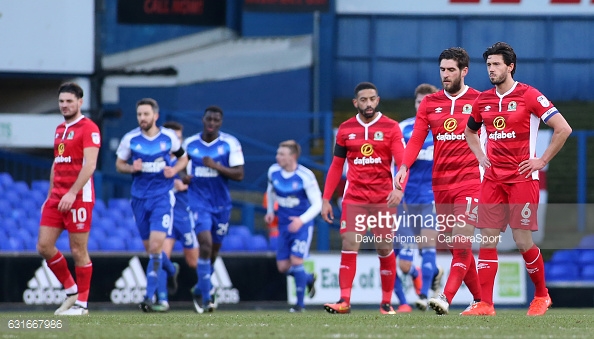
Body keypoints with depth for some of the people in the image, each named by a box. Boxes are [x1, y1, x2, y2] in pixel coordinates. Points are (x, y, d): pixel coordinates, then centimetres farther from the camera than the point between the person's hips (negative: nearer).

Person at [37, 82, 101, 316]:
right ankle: (71, 291, 17)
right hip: (56, 198, 8)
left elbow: (89, 165, -18)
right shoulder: (59, 129, 17)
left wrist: (72, 193, -25)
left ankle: (82, 303, 7)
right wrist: (50, 195, 19)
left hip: (79, 197, -8)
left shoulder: (88, 128, -9)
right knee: (44, 246, 3)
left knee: (78, 251, -3)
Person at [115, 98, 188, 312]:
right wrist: (132, 168, -14)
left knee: (155, 246, -15)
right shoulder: (130, 139, -3)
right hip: (140, 197, 3)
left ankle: (149, 297, -14)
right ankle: (171, 270, 43)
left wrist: (175, 170, -8)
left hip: (162, 196, -2)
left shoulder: (168, 137, -3)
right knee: (150, 248, 10)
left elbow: (183, 158, 12)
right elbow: (119, 164, 7)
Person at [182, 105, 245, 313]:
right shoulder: (189, 144, 3)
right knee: (205, 244, -19)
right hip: (199, 201, -1)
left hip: (221, 203, 1)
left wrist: (216, 166, -22)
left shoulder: (230, 144, -4)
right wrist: (183, 177, -3)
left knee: (214, 249, 11)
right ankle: (206, 296, -18)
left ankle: (200, 291, 34)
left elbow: (239, 175, -9)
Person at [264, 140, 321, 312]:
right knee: (283, 267, 2)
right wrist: (270, 211, 11)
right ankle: (309, 279, 33)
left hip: (302, 225, -5)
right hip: (284, 225, 5)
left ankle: (300, 303, -1)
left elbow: (317, 204, -18)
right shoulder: (273, 171, -4)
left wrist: (302, 220, -31)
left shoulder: (305, 176, -19)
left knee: (296, 261, -16)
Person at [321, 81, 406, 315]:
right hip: (354, 197, 2)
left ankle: (386, 303, 12)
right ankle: (344, 301, -13)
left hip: (383, 198, -1)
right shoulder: (346, 129, 8)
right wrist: (326, 199, 7)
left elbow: (402, 162, -10)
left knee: (385, 249, 3)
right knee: (349, 246, -10)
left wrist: (399, 188, -27)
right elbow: (336, 166, 12)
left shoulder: (391, 128, -1)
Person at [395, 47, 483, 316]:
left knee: (461, 242, -16)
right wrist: (404, 166, -13)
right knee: (454, 246, 8)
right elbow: (416, 139, 3)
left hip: (469, 181, -5)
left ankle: (446, 298, -25)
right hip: (441, 182, 5)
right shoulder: (429, 103, 10)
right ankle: (480, 299, 19)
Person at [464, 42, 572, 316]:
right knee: (487, 239, -3)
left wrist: (542, 161, -9)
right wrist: (479, 155, 12)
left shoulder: (529, 96, -7)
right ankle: (485, 304, -4)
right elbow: (469, 131, 28)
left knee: (523, 241, -5)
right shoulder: (483, 100, 9)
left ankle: (541, 295, 17)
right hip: (493, 178, 5)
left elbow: (563, 129, -9)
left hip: (522, 178, -5)